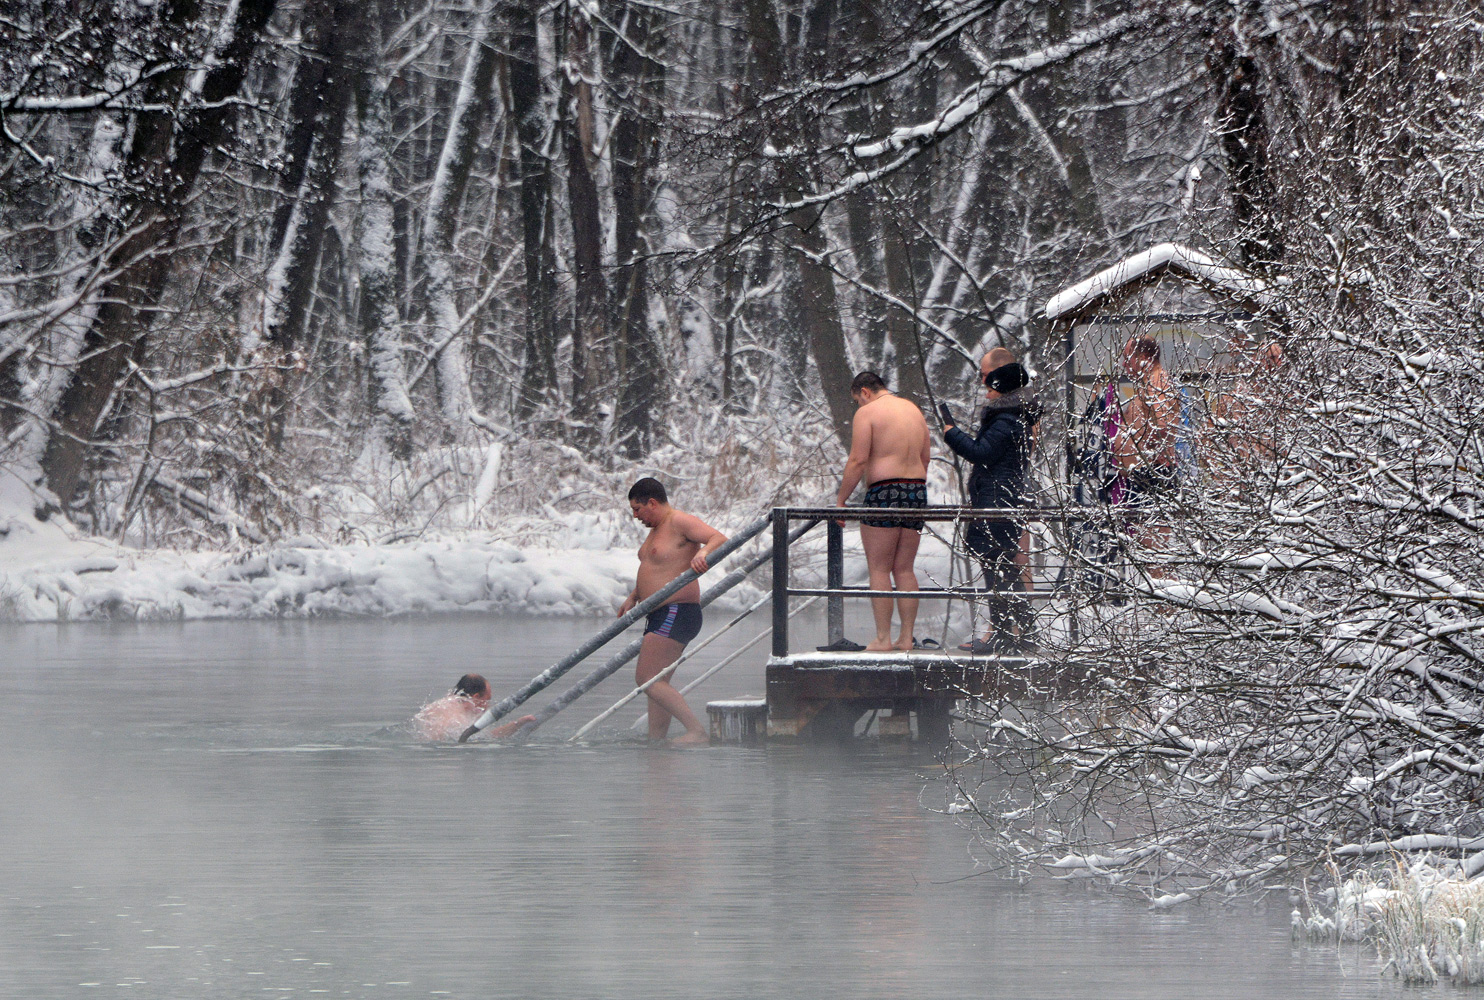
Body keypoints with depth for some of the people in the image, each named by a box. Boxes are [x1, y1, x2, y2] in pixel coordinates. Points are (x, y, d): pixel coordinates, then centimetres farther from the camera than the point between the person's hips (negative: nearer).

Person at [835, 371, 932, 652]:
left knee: (879, 569, -3)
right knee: (905, 569, 10)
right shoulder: (914, 410, 18)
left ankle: (883, 638, -7)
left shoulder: (867, 412, -5)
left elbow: (858, 461, -12)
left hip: (885, 492, -7)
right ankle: (906, 637, 7)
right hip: (917, 492, 7)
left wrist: (840, 501, -6)